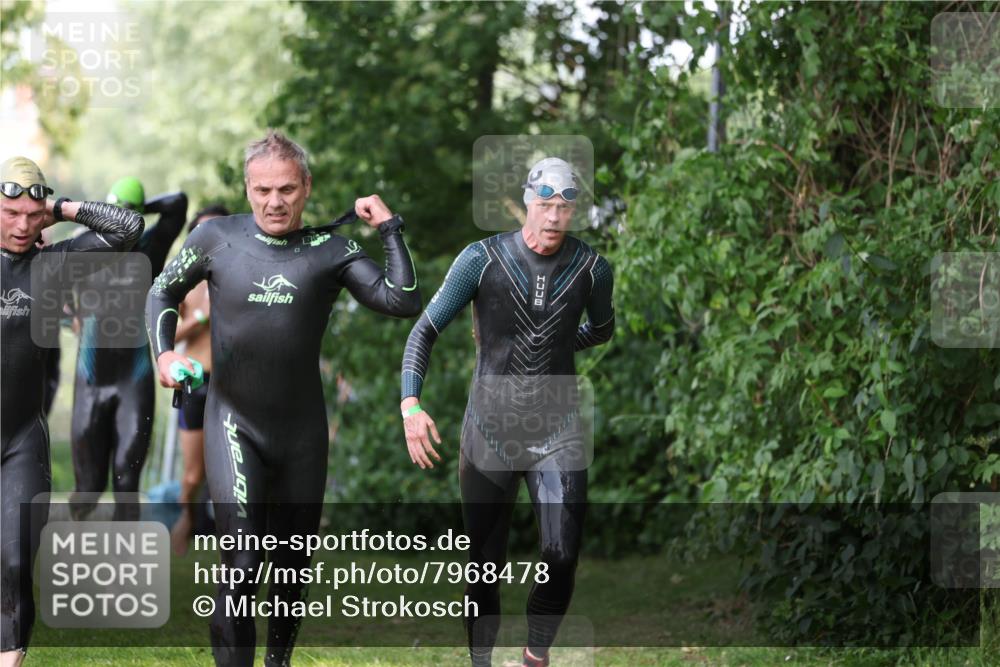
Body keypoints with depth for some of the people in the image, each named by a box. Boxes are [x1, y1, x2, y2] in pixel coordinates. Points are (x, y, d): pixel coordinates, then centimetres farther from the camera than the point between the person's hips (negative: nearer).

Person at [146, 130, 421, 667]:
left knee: (293, 569, 14)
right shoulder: (217, 238, -2)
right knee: (242, 569, -17)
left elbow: (402, 302, -13)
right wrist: (164, 352, -2)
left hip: (302, 431, 2)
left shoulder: (330, 250, -3)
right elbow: (163, 293, 13)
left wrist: (390, 228, -11)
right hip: (233, 424, -2)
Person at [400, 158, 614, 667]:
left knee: (562, 553, -15)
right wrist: (410, 404, -20)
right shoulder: (482, 259, -9)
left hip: (557, 430, 1)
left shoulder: (591, 267, -4)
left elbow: (601, 329, 19)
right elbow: (425, 330, -8)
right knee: (485, 564, 3)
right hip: (490, 429, -1)